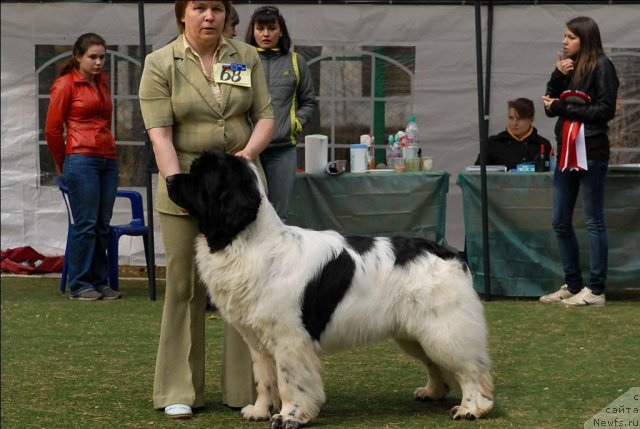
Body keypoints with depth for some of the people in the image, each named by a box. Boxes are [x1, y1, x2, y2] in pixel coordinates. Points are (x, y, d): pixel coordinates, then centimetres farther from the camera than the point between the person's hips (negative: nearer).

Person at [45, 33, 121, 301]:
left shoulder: (103, 83, 16)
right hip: (82, 159, -6)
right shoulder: (65, 84, -2)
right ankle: (79, 286, 0)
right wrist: (63, 165, 8)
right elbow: (52, 129, 0)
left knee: (103, 225, 7)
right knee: (86, 224, -6)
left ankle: (100, 282, 13)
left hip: (108, 160, 6)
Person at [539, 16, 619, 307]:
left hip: (591, 153, -8)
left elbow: (605, 110, -12)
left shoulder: (601, 66, -6)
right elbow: (550, 106, 11)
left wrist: (564, 108, -11)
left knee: (594, 221, -3)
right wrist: (557, 76, -3)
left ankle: (596, 290, 0)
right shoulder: (568, 67, 15)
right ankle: (573, 285, 18)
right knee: (560, 222, 9)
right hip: (567, 152, 8)